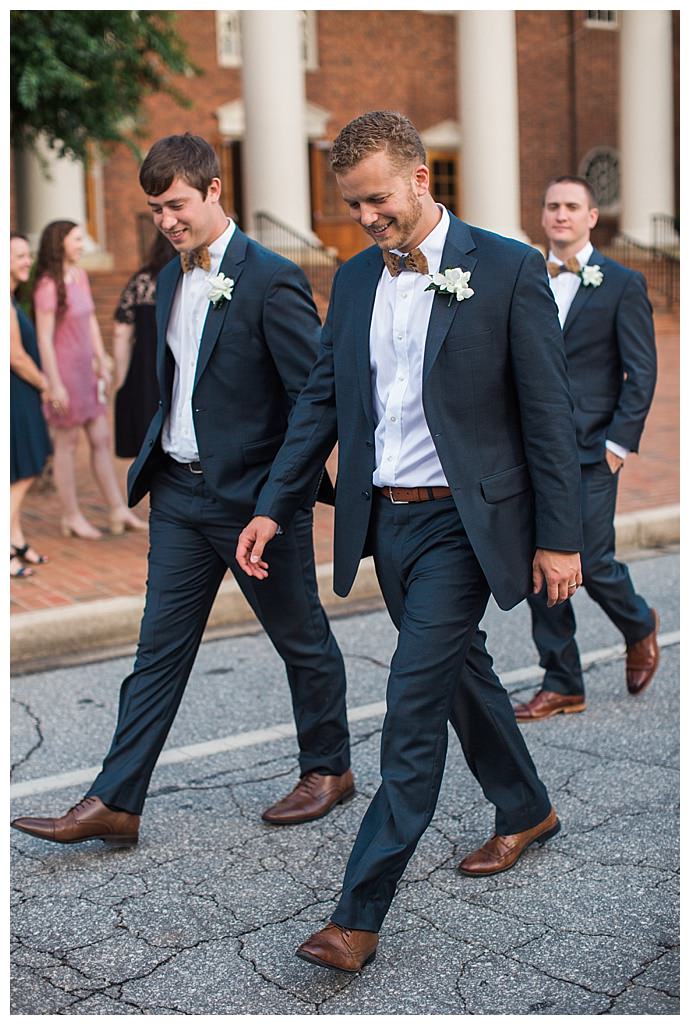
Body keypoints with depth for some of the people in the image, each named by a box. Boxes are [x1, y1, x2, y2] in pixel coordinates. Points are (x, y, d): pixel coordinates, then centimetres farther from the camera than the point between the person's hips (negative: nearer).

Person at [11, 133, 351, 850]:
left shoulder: (271, 280, -14)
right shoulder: (171, 278, 11)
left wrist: (299, 490, -15)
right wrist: (155, 463, 14)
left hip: (254, 496, -7)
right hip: (179, 493, 7)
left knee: (303, 642, 11)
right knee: (159, 649, 7)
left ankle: (328, 769, 31)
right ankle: (115, 803, 11)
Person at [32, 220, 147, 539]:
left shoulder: (80, 276, 8)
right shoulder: (48, 286, -16)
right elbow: (44, 338, -17)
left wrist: (102, 365, 14)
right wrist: (55, 385, -17)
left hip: (86, 369, 8)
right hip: (63, 371, -8)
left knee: (101, 439, 10)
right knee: (67, 444, 3)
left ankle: (119, 511, 16)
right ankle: (71, 517, 14)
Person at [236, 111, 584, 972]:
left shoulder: (508, 270, -9)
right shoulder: (354, 278, 8)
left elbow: (548, 411, -9)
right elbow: (321, 399, 11)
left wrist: (559, 537, -10)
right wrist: (272, 508, 5)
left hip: (462, 522, -6)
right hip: (385, 519, 6)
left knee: (413, 706, -9)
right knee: (461, 673, 20)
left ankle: (358, 914, -3)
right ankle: (525, 812, 43)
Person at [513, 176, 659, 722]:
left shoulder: (623, 284, -1)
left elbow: (641, 371, -4)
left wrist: (620, 441, -10)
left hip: (589, 451, -4)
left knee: (592, 564, -4)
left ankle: (640, 625, 29)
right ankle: (562, 685, 15)